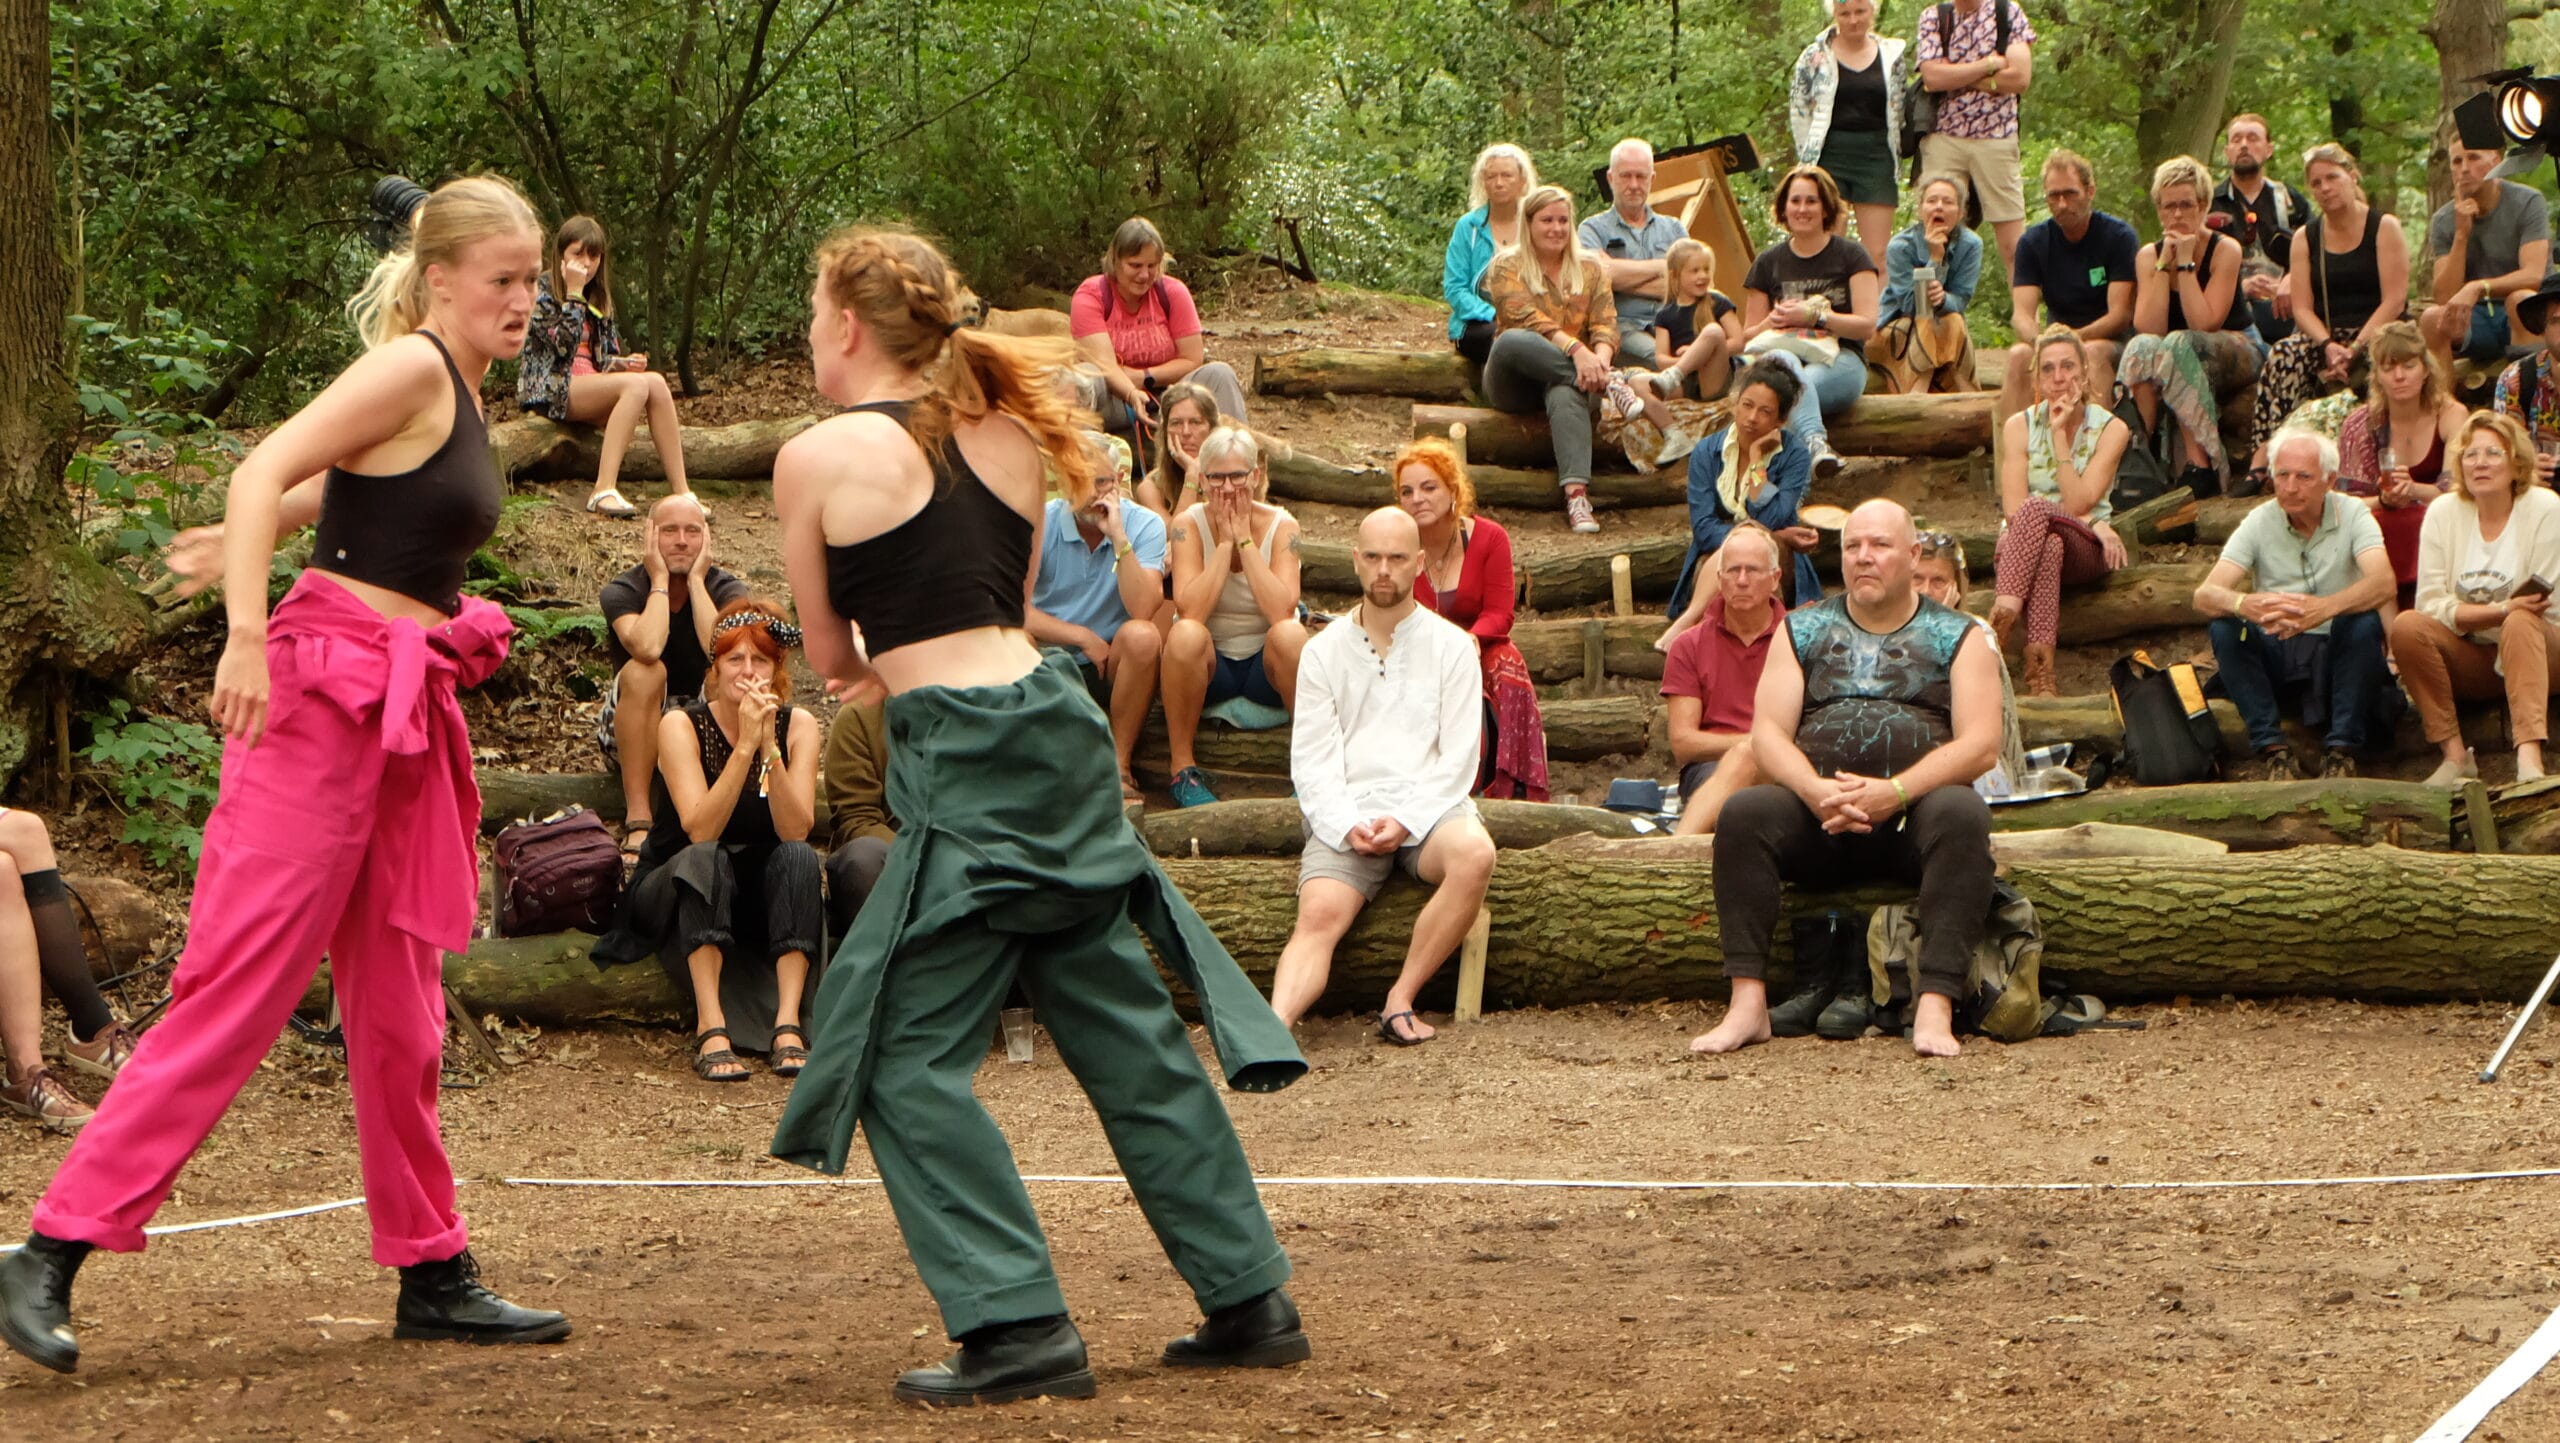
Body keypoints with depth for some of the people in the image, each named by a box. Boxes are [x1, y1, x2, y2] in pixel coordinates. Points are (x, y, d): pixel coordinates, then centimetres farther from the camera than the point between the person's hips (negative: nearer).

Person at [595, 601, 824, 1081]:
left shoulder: (797, 725, -8)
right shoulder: (682, 726, -15)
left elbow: (796, 830, -21)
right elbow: (700, 830, -28)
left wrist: (769, 747, -32)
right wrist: (745, 745, -34)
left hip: (762, 899, 3)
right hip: (678, 894, -2)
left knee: (800, 858, -27)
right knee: (705, 859, -33)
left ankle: (788, 1025, -37)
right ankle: (711, 1028, -43)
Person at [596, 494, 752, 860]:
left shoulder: (727, 590, -4)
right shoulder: (621, 592, -10)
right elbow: (647, 649, -34)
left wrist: (696, 581, -19)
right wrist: (660, 580, -20)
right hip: (632, 732, -1)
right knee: (643, 672, -32)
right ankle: (638, 822, -38)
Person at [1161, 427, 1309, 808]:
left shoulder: (1281, 526, -8)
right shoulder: (1190, 525, -9)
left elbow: (1281, 611, -24)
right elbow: (1190, 610, -24)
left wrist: (1245, 540, -21)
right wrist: (1225, 542, -21)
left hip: (1266, 663, 0)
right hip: (1209, 665, 0)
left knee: (1289, 633, -34)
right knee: (1185, 634, -34)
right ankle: (1183, 768, -21)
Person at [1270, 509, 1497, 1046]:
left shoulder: (1451, 645, 10)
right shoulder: (1325, 650, 13)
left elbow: (1458, 758, 3)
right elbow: (1311, 760, 5)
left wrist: (1405, 821, -12)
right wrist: (1348, 825, -13)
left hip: (1427, 806, 0)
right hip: (1345, 815, 0)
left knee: (1475, 855, -34)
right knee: (1319, 914, -28)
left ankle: (1400, 1000, -27)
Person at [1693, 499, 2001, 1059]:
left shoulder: (1957, 637, 10)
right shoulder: (1802, 631, 16)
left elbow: (1980, 744, -4)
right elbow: (1767, 734, 5)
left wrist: (1894, 792, -19)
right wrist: (1817, 792, -17)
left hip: (1914, 812, -2)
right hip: (1817, 816, 2)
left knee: (1963, 815, -34)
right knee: (1744, 812, -27)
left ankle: (1935, 1008, -40)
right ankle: (1748, 1003, -30)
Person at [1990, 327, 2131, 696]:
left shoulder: (2110, 429, 2)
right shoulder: (2019, 426, 4)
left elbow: (2077, 504, -10)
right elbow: (2013, 509, -7)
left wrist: (2060, 435, -11)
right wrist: (2090, 523, -14)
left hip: (2085, 552, -1)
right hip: (2019, 546, 1)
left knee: (2036, 510, -35)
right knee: (2048, 545, -39)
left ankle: (2002, 620, -49)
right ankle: (2040, 673, -54)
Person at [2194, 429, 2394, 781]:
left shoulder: (2352, 514, -7)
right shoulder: (2259, 523, -4)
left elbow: (2383, 583, -26)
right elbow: (2204, 595, -17)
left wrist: (2325, 607, -47)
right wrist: (2243, 604, -43)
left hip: (2337, 651, -1)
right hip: (2275, 653, 1)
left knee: (2364, 622, -31)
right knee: (2224, 628, -26)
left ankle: (2342, 750, -24)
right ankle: (2273, 749, -23)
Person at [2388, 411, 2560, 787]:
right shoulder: (2443, 512, 0)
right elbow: (2431, 604, -8)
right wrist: (2501, 610, -21)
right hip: (2469, 661, 3)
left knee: (2521, 625, -35)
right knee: (2407, 625, -24)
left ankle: (2529, 757, -53)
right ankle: (2455, 754, -25)